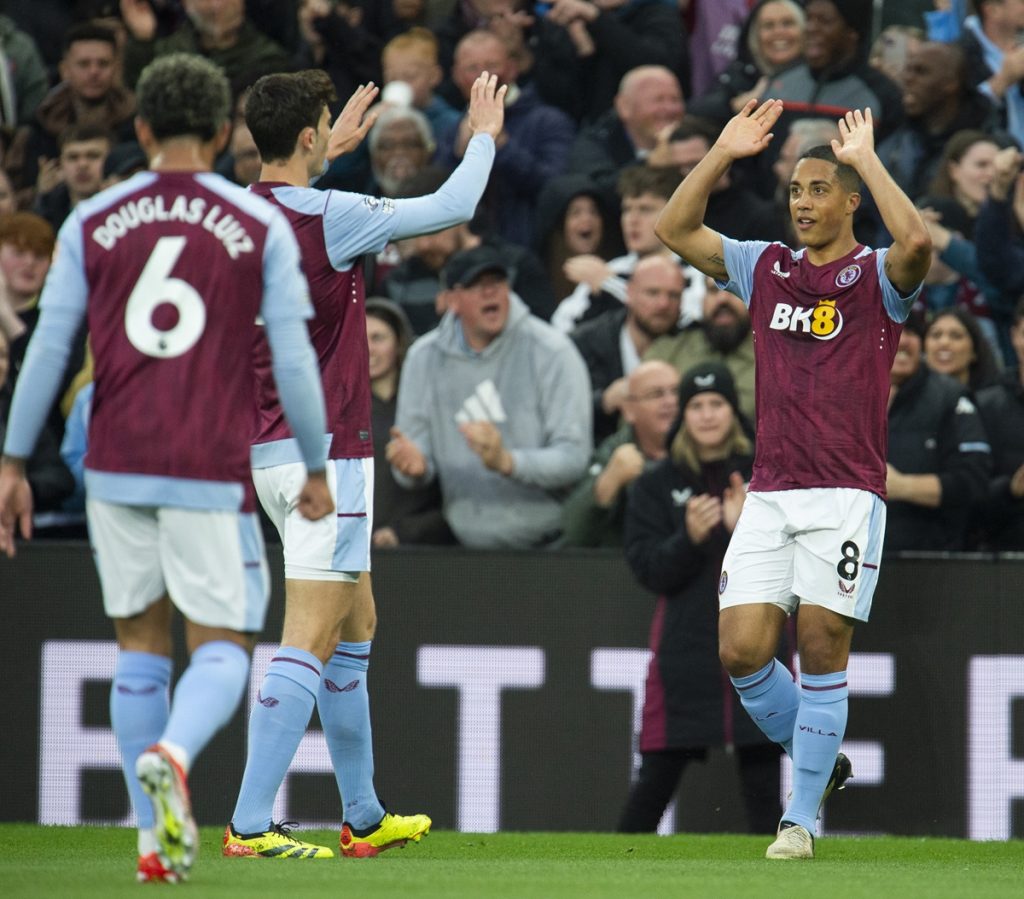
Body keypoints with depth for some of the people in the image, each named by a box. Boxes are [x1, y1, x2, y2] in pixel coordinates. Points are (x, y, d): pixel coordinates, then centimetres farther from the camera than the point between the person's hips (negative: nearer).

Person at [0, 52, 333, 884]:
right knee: (222, 648, 4)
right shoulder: (261, 227, 0)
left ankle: (156, 840, 11)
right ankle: (171, 755, -28)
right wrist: (316, 470, 10)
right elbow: (294, 358, -1)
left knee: (140, 643, 13)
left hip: (117, 466, 2)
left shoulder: (93, 223, 4)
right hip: (213, 471, -2)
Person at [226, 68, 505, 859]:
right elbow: (452, 206, -7)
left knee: (356, 624, 18)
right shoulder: (330, 218, -17)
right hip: (323, 450, -9)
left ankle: (364, 817, 23)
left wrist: (332, 150, 41)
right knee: (311, 639, -10)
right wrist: (485, 136, 11)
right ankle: (251, 824, -17)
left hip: (272, 448, 9)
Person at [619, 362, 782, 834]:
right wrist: (689, 538, -19)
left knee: (762, 778, -2)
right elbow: (649, 571, -1)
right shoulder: (657, 484, 5)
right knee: (658, 775, -1)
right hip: (685, 646, 0)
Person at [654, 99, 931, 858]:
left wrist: (867, 158, -17)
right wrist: (723, 153, 1)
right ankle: (820, 760, 19)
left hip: (846, 495, -4)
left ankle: (802, 816, 3)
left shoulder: (877, 277, -1)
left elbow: (916, 241, -24)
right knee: (741, 651, -5)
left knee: (821, 649, -6)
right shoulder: (767, 268, 13)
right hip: (769, 494, 4)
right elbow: (675, 229, 10)